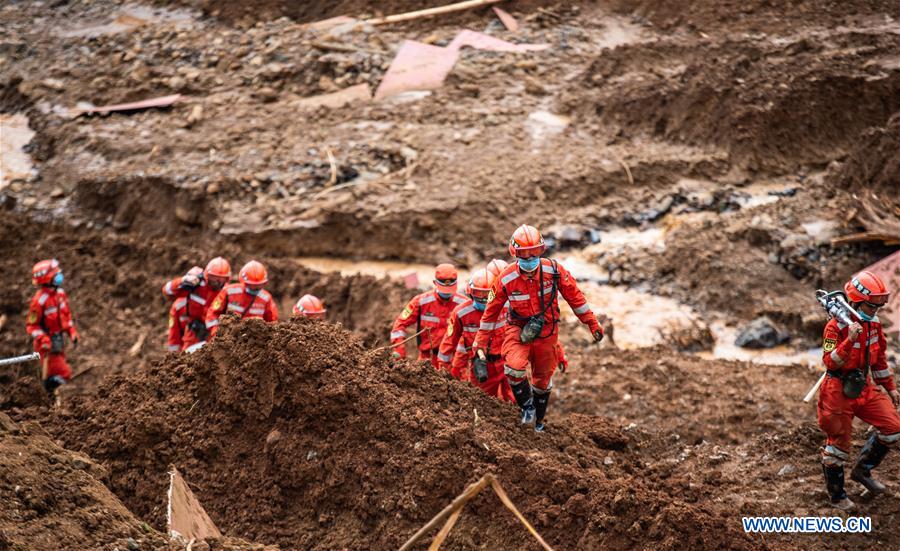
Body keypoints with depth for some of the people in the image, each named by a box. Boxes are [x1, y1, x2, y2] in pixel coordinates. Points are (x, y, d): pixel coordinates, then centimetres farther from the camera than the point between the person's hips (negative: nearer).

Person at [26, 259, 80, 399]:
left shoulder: (60, 293, 0)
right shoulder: (39, 300, -25)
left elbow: (67, 314, 16)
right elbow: (31, 325, -19)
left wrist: (72, 332, 9)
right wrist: (43, 340, -31)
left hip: (60, 339, 9)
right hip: (47, 342, -9)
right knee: (62, 373, -12)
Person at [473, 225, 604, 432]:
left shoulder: (553, 270, -15)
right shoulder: (506, 279, -17)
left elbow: (574, 296, -3)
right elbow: (491, 310, -4)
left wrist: (592, 323, 1)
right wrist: (481, 342, -2)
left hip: (547, 331, 2)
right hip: (519, 329, -2)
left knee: (543, 378, 14)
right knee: (514, 368, -27)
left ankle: (538, 420, 39)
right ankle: (527, 405, 0)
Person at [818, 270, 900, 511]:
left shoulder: (873, 323, 2)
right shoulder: (835, 326, -19)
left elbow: (879, 358, 15)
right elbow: (829, 362, -27)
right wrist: (850, 340, -39)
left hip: (864, 387, 7)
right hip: (839, 390, -7)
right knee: (838, 442, 3)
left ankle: (862, 470, 18)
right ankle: (836, 494, 21)